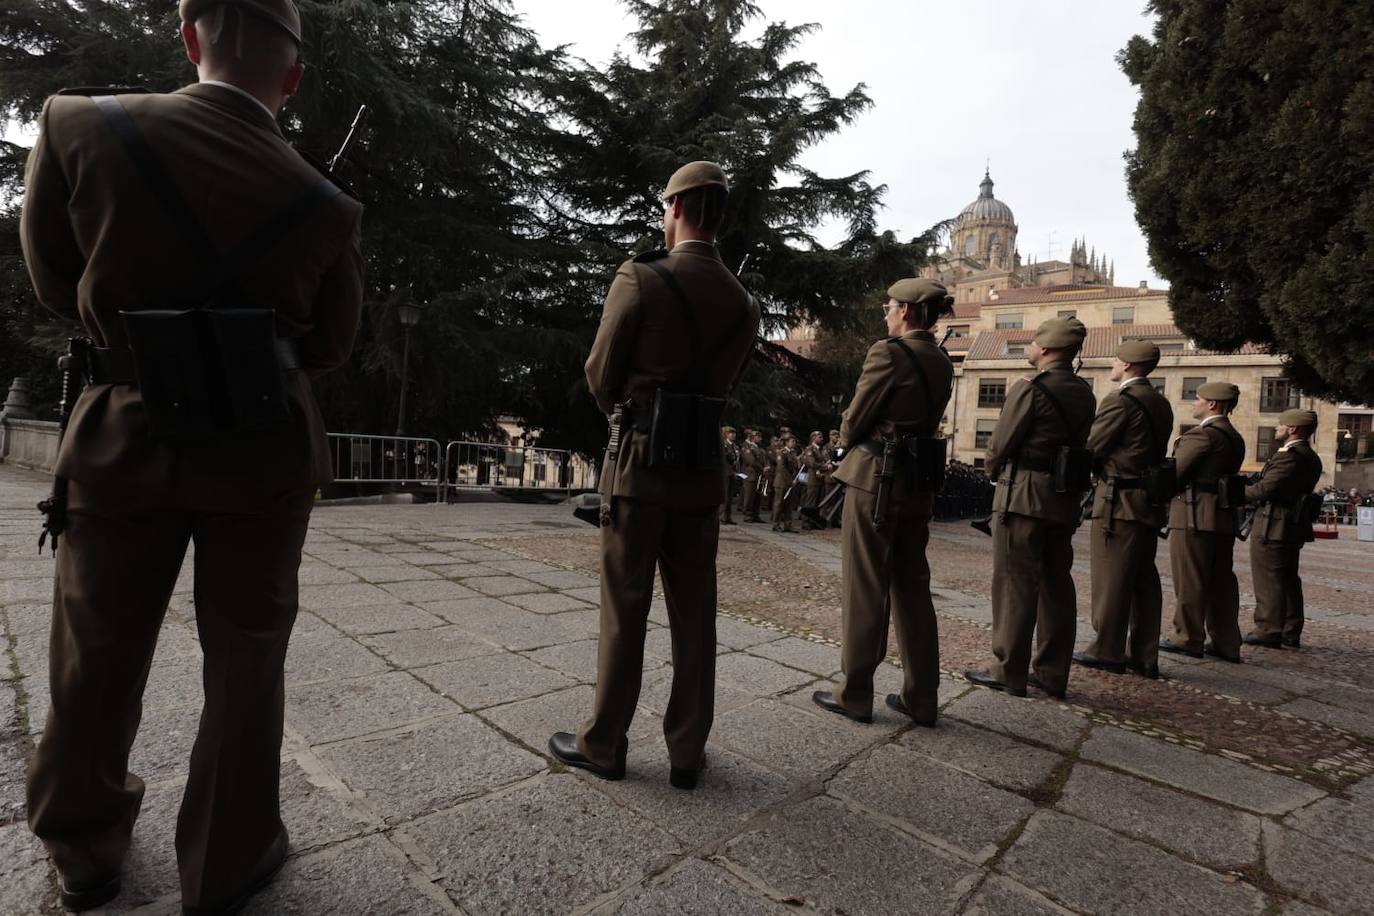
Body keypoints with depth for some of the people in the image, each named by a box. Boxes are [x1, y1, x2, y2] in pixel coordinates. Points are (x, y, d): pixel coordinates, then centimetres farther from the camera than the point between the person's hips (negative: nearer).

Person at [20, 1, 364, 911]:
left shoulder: (79, 124, -9)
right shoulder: (326, 204, -10)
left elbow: (57, 283, 3)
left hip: (125, 438, 2)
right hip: (263, 453, -1)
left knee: (98, 656, 19)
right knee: (245, 658, 13)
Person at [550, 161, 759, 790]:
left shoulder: (641, 278, -8)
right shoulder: (744, 303, 8)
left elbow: (600, 378, -2)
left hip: (641, 462, -4)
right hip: (704, 470, 5)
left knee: (625, 610, 5)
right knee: (694, 613, 10)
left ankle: (603, 745, 19)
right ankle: (686, 752, 20)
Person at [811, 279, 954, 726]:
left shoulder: (888, 353, -13)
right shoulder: (941, 363, 11)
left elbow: (854, 421, -11)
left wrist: (849, 441, 11)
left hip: (876, 479, -7)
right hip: (919, 484, 7)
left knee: (864, 589, 3)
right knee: (912, 589, 13)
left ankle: (855, 694, 13)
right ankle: (920, 697, 20)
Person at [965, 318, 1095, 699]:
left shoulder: (1031, 388, -12)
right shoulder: (1085, 394, 12)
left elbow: (1000, 444, -10)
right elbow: (1078, 443, 15)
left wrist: (993, 469, 9)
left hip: (1024, 496, -8)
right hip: (1066, 499, 8)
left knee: (1014, 584, -2)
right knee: (1057, 584, 11)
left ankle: (1009, 672, 4)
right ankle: (1052, 673, 18)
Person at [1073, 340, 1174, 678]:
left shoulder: (1120, 400, -12)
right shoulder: (1161, 403, 14)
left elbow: (1092, 447, -12)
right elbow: (1155, 451, 19)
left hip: (1120, 498, -8)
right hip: (1151, 499, 8)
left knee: (1111, 578, -1)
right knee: (1144, 579, 11)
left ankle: (1106, 651, 7)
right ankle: (1144, 655, 16)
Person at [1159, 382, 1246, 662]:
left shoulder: (1202, 434, -13)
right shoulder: (1235, 438, 16)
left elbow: (1174, 472, -14)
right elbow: (1221, 476, 16)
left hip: (1194, 516, -9)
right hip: (1224, 517, 9)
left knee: (1190, 580, -1)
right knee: (1221, 581, 12)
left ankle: (1189, 639, 6)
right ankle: (1226, 643, 17)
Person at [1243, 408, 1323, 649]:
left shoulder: (1288, 456, -18)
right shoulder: (1311, 458, 13)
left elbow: (1264, 489, -21)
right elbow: (1292, 491, 15)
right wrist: (1250, 495, 11)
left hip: (1273, 527, -10)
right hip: (1294, 527, 10)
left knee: (1268, 580, -2)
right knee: (1288, 580, 15)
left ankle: (1269, 631, 4)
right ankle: (1290, 634, 22)